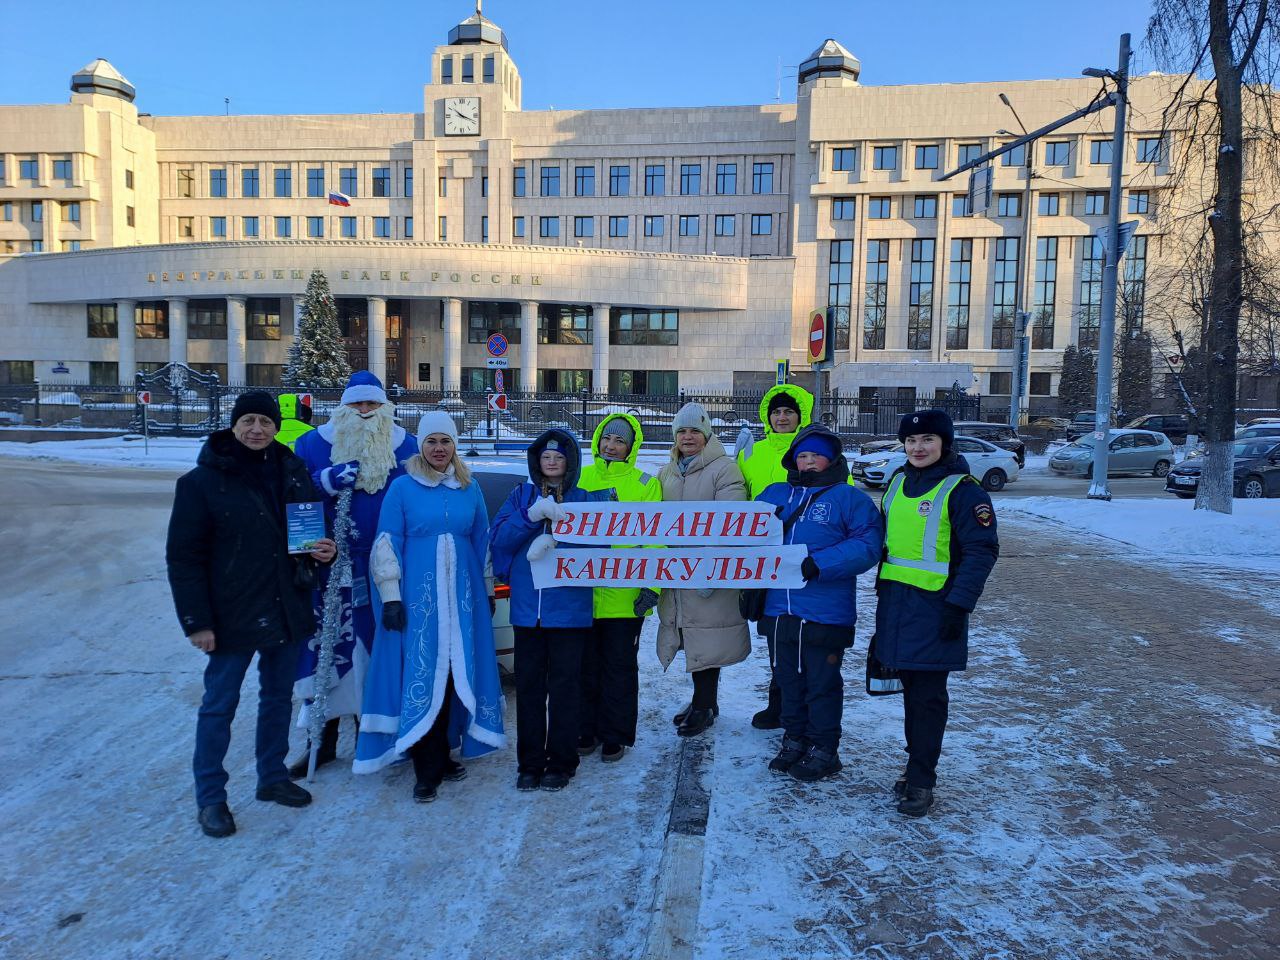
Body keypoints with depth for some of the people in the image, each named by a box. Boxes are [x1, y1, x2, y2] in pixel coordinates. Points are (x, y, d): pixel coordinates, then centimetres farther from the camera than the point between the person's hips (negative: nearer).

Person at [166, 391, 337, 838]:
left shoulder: (292, 471, 3)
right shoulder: (202, 481, -10)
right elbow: (183, 557, -10)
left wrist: (325, 550, -8)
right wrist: (196, 621, -15)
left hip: (287, 611, 5)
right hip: (232, 616, -5)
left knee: (278, 696, 17)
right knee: (220, 704, 6)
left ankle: (272, 777, 34)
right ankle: (210, 798, 20)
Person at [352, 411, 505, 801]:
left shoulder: (470, 489, 10)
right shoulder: (402, 488, 1)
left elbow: (482, 542, 15)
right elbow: (386, 544, -2)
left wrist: (487, 592, 13)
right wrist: (390, 597, -8)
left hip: (462, 594, 4)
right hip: (418, 594, -3)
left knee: (454, 675, 6)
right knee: (420, 676, -5)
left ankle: (441, 754, 20)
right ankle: (427, 769, 3)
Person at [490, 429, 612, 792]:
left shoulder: (586, 498, 6)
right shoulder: (521, 496, 12)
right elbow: (498, 538, -1)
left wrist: (557, 538, -22)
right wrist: (534, 514, -15)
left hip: (569, 608, -2)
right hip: (527, 608, 2)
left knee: (564, 687, 4)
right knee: (528, 686, 7)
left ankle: (561, 763, 16)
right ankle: (530, 763, 19)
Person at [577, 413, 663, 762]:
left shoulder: (645, 484, -1)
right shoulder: (581, 479, 7)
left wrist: (652, 584, -14)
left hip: (626, 595, -3)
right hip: (583, 592, 3)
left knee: (620, 666, 9)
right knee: (587, 665, 13)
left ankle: (616, 735, 22)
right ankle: (587, 730, 28)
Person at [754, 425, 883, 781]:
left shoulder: (850, 498, -3)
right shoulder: (774, 494, 11)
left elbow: (868, 545, -14)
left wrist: (819, 564, -23)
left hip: (824, 613, -5)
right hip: (779, 608, 5)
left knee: (821, 683, 7)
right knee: (788, 679, 17)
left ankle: (823, 751, 23)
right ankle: (794, 741, 33)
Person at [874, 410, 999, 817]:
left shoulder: (962, 489, -9)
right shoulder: (898, 482, 11)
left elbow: (982, 550, -12)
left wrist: (959, 605, -18)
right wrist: (883, 591, 17)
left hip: (935, 607, -6)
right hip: (895, 602, 6)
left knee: (928, 695, 1)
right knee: (910, 688, 14)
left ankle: (921, 780, 11)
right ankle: (916, 763, 28)